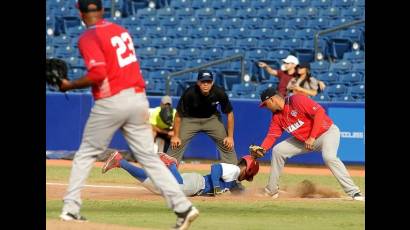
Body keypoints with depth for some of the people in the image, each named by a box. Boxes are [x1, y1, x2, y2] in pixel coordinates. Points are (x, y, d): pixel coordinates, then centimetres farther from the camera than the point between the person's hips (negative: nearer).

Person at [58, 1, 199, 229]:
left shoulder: (88, 38, -7)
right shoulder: (120, 30, 15)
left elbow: (97, 74, -18)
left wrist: (70, 86, -6)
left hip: (110, 102, -5)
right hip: (138, 97, 5)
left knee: (85, 154, 11)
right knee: (149, 157, 4)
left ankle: (71, 209, 9)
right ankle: (183, 207, -7)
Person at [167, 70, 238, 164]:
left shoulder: (219, 93, -25)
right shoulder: (189, 93, -29)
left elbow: (229, 114, -12)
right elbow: (178, 115, -18)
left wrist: (230, 136, -12)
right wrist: (176, 136, -17)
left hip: (212, 118, 2)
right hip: (190, 119, -2)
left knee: (227, 144, -5)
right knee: (176, 145, -13)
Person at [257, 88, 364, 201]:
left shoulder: (297, 100, -22)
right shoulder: (277, 116, 2)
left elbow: (319, 112, -27)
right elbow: (272, 135, 2)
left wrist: (312, 137, -28)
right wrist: (262, 149, -19)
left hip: (327, 132, -8)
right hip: (303, 140, 8)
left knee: (329, 157, -34)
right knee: (278, 150, 3)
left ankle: (353, 192, -33)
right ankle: (271, 190, 12)